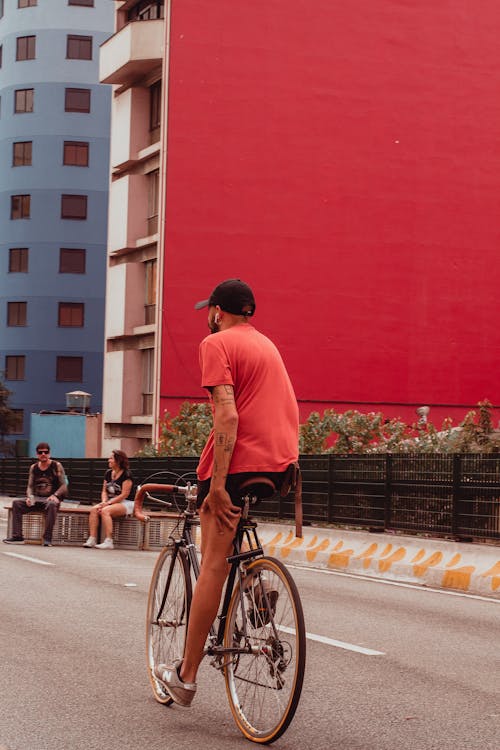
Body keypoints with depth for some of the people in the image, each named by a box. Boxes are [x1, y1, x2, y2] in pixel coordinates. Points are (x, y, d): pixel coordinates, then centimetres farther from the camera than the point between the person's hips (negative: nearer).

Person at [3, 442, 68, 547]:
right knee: (16, 503, -19)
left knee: (52, 505, -40)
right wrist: (29, 497, -9)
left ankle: (47, 538, -39)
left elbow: (64, 486, -3)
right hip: (36, 499, 4)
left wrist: (55, 495, -22)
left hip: (51, 499, -4)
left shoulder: (56, 466, 1)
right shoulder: (34, 468, 13)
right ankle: (17, 536, -24)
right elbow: (30, 486, 13)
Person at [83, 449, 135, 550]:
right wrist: (104, 501, -10)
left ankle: (108, 541, -33)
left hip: (126, 503, -7)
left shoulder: (126, 475, -12)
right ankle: (92, 539, -26)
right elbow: (104, 491, 11)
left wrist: (108, 503, -19)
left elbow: (124, 495, -17)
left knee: (105, 511, -32)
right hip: (111, 502, 7)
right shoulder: (108, 473, 12)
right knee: (94, 509, -19)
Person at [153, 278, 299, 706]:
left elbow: (227, 415, -16)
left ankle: (186, 675, -2)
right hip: (281, 462, 8)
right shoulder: (267, 344, 22)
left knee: (214, 564, -5)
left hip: (239, 462, -8)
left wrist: (217, 482, -18)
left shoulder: (216, 343, -3)